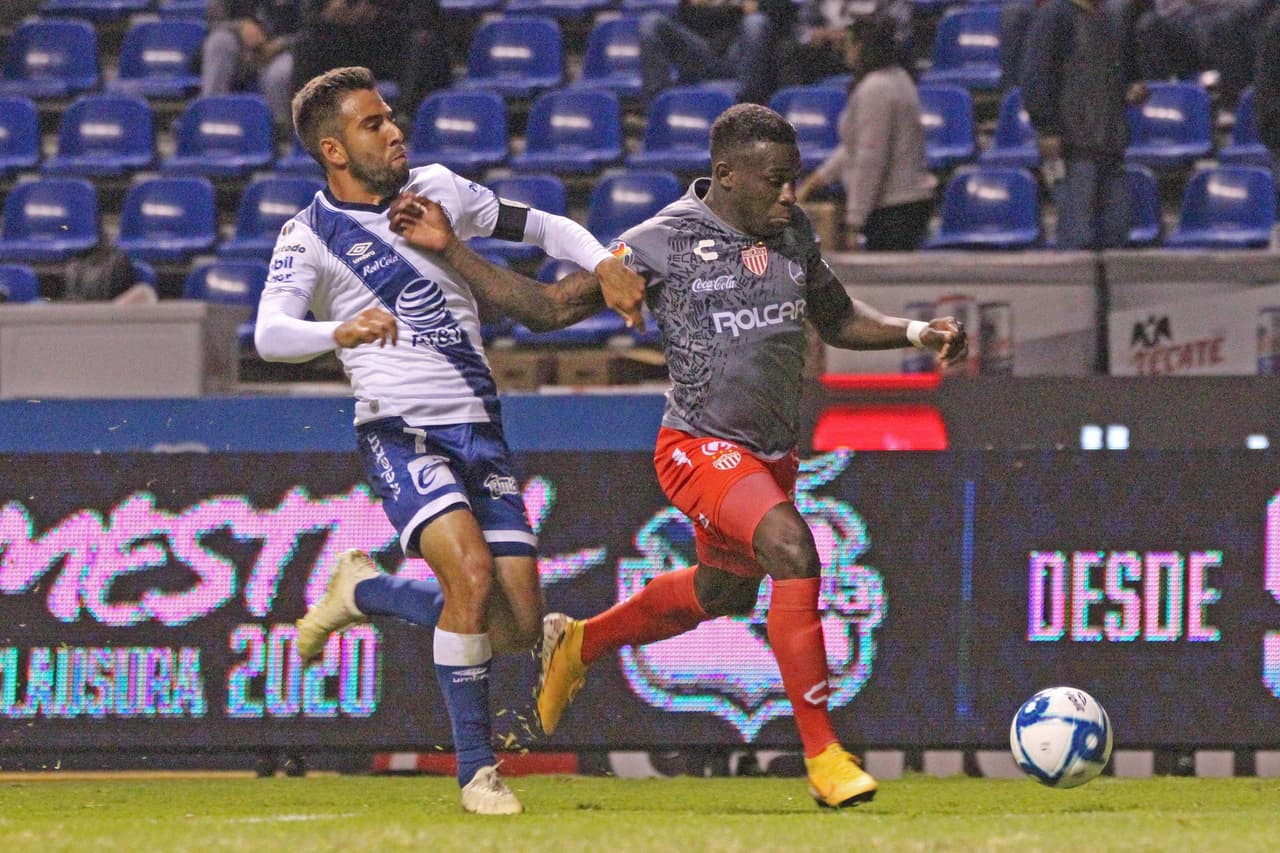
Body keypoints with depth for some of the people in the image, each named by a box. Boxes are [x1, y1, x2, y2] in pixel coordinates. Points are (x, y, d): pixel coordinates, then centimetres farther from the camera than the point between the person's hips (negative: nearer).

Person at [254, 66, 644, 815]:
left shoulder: (435, 189, 9)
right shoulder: (311, 237, -5)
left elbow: (539, 226, 18)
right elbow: (270, 334, -21)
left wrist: (604, 263, -2)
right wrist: (341, 332, -41)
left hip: (478, 426, 5)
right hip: (398, 429, -5)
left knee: (519, 625, -3)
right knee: (471, 571, -28)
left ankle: (362, 592, 24)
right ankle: (476, 769, -13)